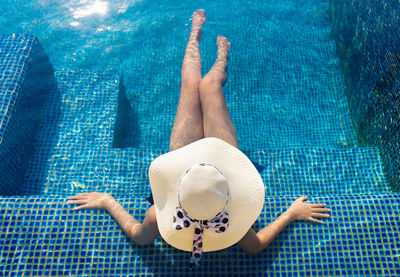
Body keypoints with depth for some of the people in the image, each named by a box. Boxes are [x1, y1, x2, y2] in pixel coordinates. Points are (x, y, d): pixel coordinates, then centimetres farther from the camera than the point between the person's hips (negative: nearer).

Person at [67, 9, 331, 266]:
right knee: (209, 84, 9)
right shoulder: (233, 227, -41)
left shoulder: (162, 219, -42)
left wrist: (107, 202, -11)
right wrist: (292, 213, -18)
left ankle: (195, 33, 48)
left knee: (191, 83, 11)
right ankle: (222, 57, 51)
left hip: (184, 153, 1)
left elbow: (138, 235, -18)